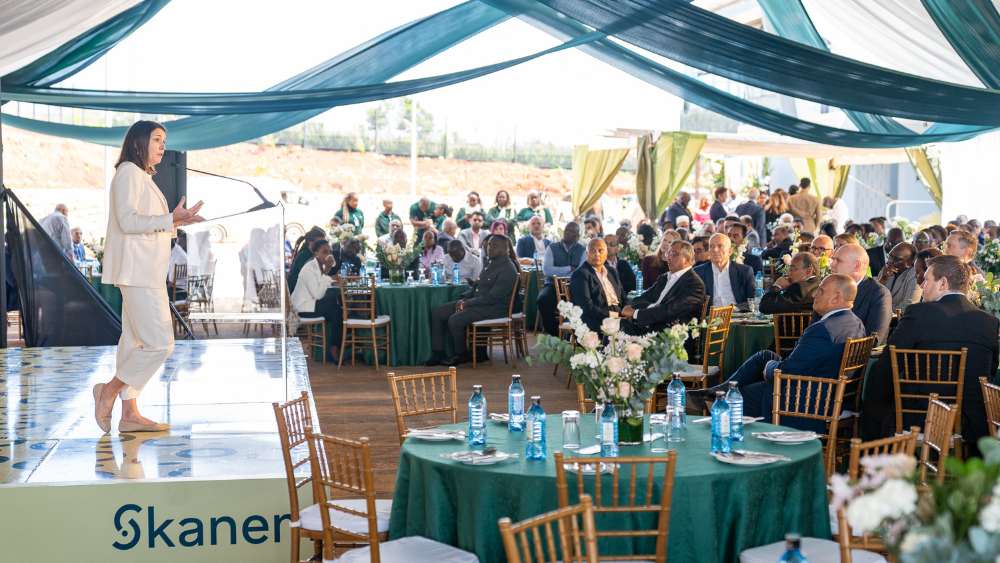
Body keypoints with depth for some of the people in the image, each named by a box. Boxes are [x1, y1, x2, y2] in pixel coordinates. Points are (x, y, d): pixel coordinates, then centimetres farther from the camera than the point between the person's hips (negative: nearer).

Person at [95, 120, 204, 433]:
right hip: (136, 270, -10)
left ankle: (130, 413, 11)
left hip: (147, 272, 10)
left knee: (136, 342, 9)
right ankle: (109, 391, -1)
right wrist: (170, 220, -19)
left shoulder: (142, 177, 22)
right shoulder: (128, 172, -7)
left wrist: (176, 221, 16)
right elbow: (127, 220, -18)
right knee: (159, 342, -14)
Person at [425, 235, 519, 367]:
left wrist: (466, 304, -17)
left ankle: (462, 354, -3)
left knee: (454, 320, -28)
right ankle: (437, 354, 1)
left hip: (494, 308, -10)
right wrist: (464, 299, 3)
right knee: (437, 312, 0)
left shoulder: (508, 270, -18)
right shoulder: (491, 263, 13)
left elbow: (491, 298, -22)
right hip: (475, 302, 10)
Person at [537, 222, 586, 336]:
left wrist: (556, 271, -6)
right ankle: (553, 334, -17)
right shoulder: (552, 248, 12)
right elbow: (546, 270, -4)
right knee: (544, 299, -34)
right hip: (553, 285, 1)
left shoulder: (582, 250, 10)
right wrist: (570, 268, -5)